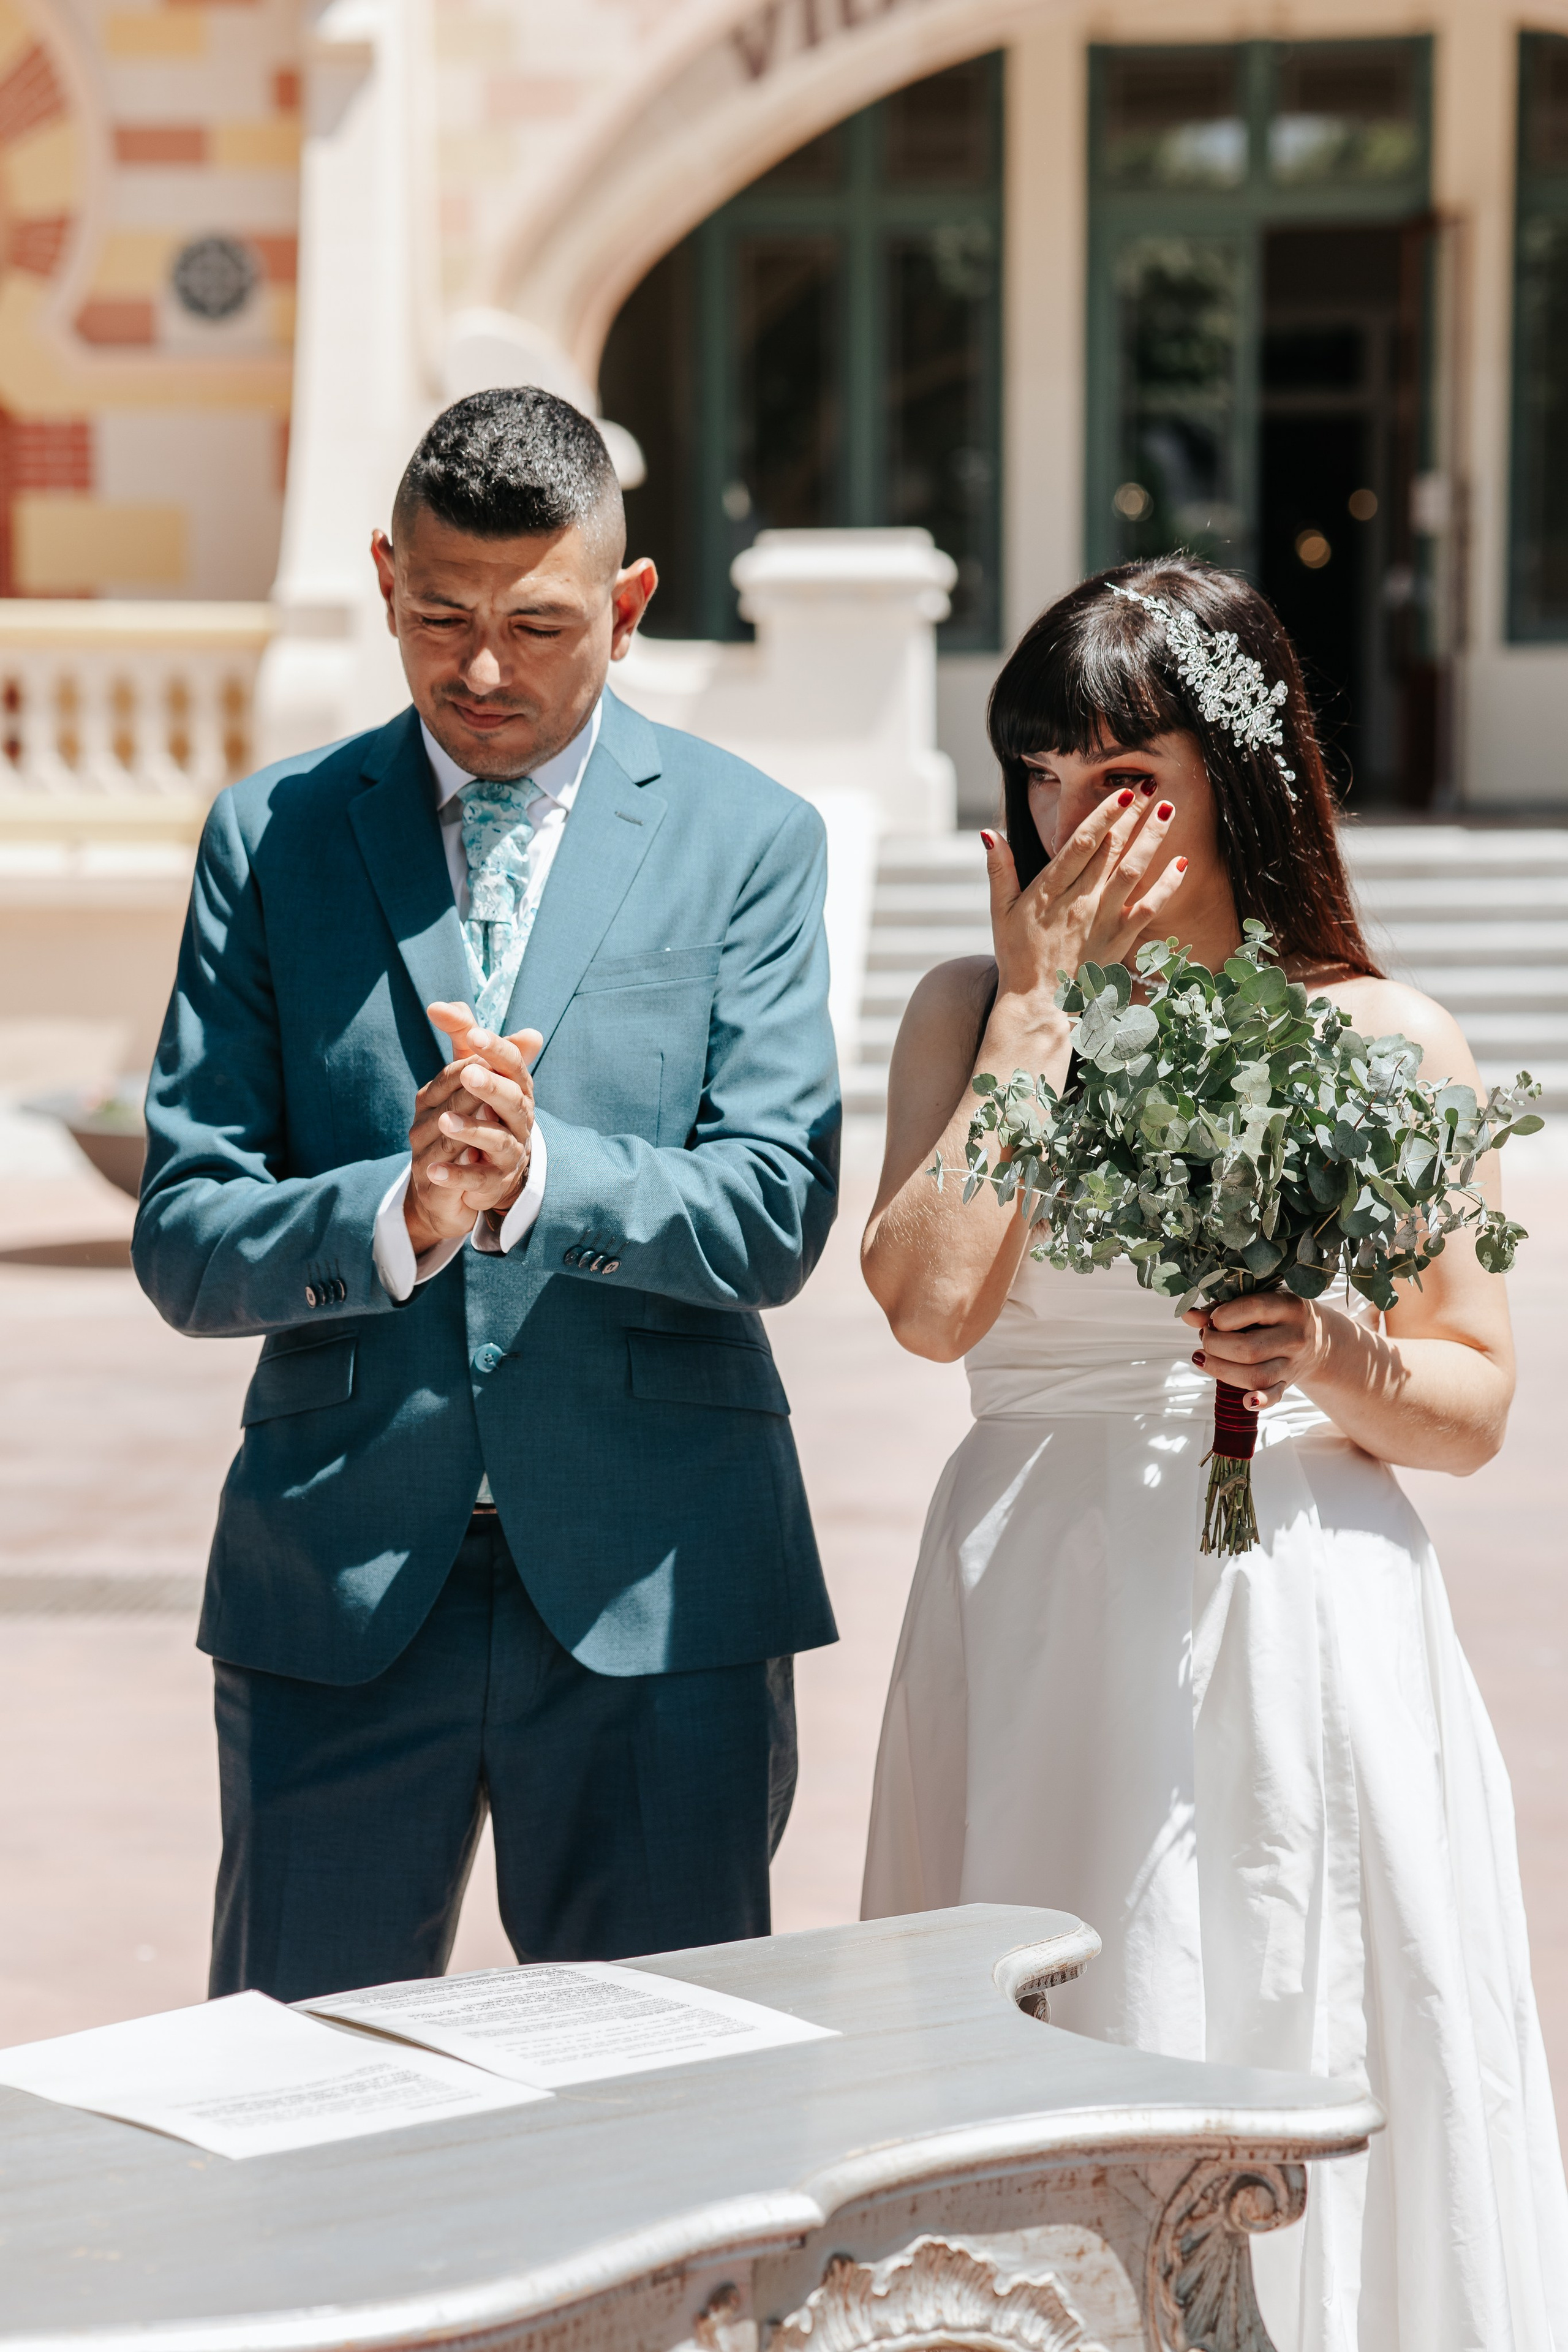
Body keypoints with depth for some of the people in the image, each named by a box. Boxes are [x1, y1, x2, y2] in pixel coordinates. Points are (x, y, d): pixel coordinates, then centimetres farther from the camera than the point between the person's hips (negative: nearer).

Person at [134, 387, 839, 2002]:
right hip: (337, 1573, 1)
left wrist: (538, 1174, -23)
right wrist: (393, 1216, -20)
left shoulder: (749, 840, 3)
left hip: (653, 1581, -1)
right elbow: (180, 1241, 0)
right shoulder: (269, 838, 6)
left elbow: (773, 1217, -6)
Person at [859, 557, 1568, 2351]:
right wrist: (1043, 997, -6)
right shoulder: (973, 1012, 7)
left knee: (1300, 2075, 2)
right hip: (1043, 1632, 1)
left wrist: (1333, 1358, -15)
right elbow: (931, 1297, -11)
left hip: (1303, 1629, -1)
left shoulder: (1385, 1042, 2)